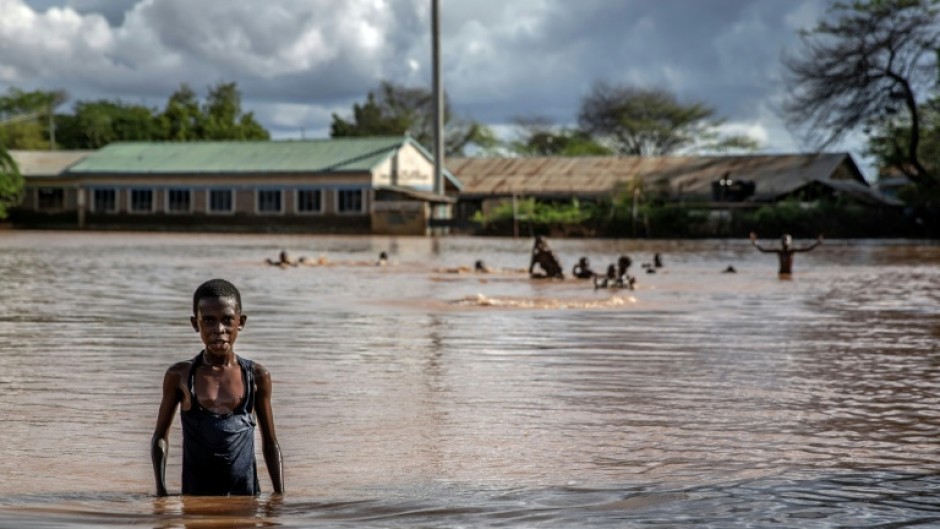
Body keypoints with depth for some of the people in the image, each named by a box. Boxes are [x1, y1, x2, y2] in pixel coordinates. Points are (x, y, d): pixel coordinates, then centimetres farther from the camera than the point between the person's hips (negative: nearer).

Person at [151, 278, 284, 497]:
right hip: (196, 495, 0)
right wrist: (161, 491, 2)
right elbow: (160, 437, 12)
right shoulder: (179, 376, 4)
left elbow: (270, 444, 12)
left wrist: (279, 497, 6)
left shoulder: (257, 376, 5)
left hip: (246, 494, 0)